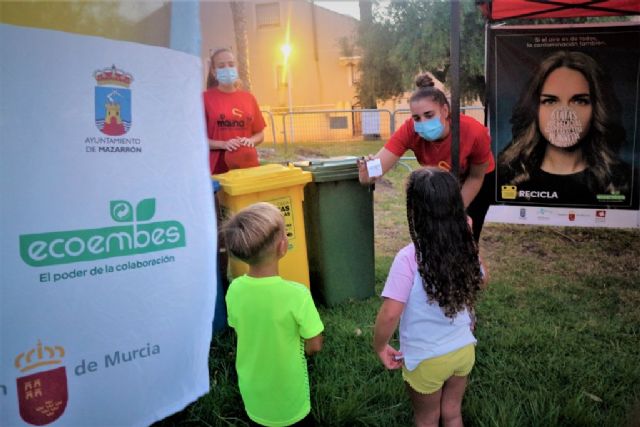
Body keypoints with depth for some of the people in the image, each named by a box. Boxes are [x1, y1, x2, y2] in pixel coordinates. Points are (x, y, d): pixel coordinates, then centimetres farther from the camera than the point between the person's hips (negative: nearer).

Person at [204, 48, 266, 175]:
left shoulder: (248, 98, 9)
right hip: (217, 169, -3)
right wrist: (223, 144, -16)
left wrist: (250, 140, -7)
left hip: (247, 166, 3)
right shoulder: (205, 98, -1)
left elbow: (260, 134, 15)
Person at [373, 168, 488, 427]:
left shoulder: (409, 258, -28)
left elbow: (390, 315, -28)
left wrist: (380, 347, -10)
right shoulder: (466, 248, -10)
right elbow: (481, 281, 11)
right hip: (463, 350, 5)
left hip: (426, 359, -4)